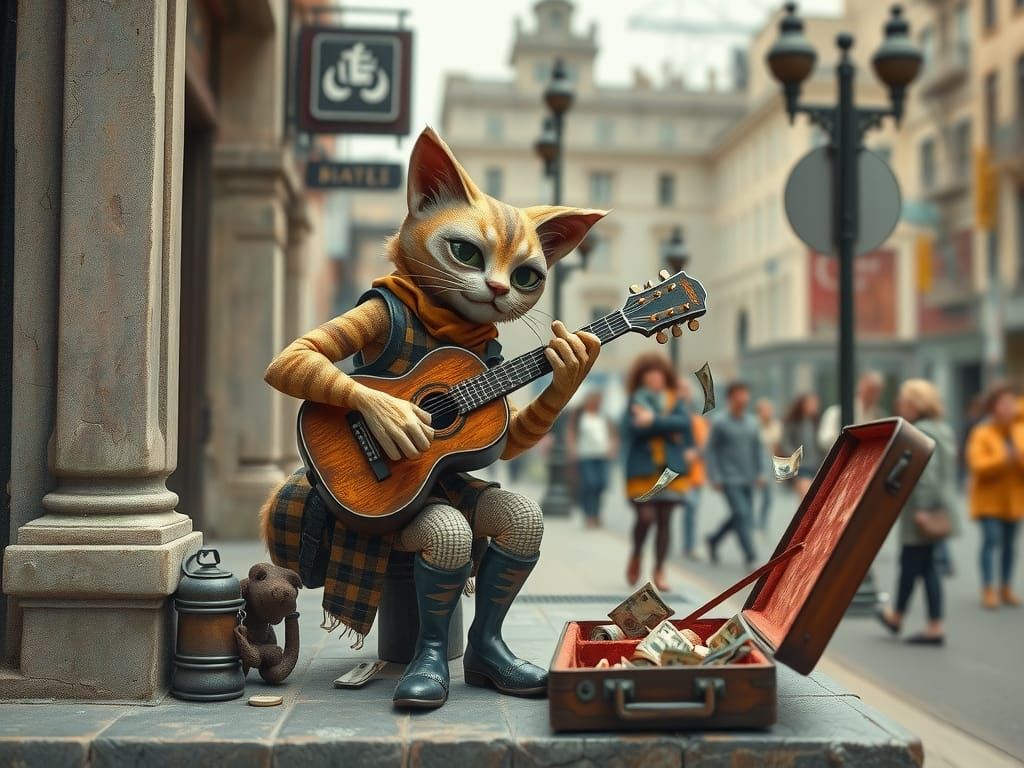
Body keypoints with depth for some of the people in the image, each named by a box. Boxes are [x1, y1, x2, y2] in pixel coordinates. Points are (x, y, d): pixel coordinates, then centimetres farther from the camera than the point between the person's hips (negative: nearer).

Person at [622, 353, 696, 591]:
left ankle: (659, 571, 13)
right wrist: (668, 426, -14)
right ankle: (636, 555, 19)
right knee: (646, 517, -11)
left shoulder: (674, 401, 9)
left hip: (670, 469, 2)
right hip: (642, 469, -2)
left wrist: (654, 421, -13)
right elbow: (635, 428, -13)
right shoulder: (635, 401, 4)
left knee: (664, 520, 2)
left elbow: (684, 422, -9)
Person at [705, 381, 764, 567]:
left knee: (743, 517, 10)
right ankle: (750, 555, -11)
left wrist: (760, 472, 8)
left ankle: (714, 540, 32)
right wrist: (715, 477, -9)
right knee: (741, 514, -14)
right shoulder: (720, 423, -7)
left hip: (748, 480, 6)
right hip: (730, 480, -6)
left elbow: (757, 449, 16)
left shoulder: (752, 423, 8)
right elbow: (711, 451, -5)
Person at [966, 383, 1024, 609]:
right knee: (991, 539, -10)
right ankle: (988, 589, -4)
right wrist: (1003, 459, -26)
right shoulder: (981, 434, -7)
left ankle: (1006, 588, 18)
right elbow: (977, 465, -17)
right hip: (989, 498, -4)